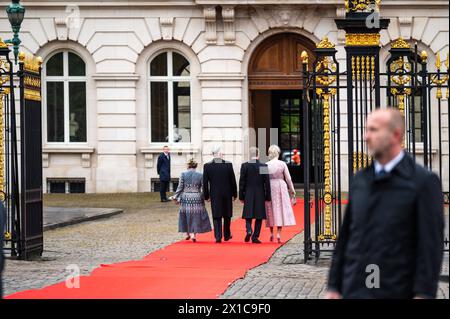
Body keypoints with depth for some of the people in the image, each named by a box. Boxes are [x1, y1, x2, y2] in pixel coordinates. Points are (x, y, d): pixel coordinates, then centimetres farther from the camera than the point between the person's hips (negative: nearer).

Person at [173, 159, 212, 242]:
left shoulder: (183, 175, -3)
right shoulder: (200, 175, -3)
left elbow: (180, 188, -3)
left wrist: (175, 197, 6)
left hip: (186, 198, 1)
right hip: (197, 199, -1)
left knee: (187, 216, 15)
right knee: (196, 216, 6)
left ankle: (189, 233, 18)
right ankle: (194, 234, -2)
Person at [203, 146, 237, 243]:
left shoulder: (207, 166, -6)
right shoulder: (228, 165, -6)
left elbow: (205, 183, -3)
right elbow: (233, 181, -2)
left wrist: (207, 196, 6)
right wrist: (234, 194, 8)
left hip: (214, 195, -1)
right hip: (227, 194, 1)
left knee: (216, 217, 3)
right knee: (227, 215, 15)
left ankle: (218, 237, -6)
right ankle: (227, 235, 25)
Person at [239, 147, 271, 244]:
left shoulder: (245, 166, -5)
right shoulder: (264, 166, -6)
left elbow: (242, 182, -3)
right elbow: (267, 182, -4)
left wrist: (241, 196, 5)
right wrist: (267, 197, 4)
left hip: (248, 195, 0)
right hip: (260, 195, 0)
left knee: (248, 214, 10)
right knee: (259, 216, 7)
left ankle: (248, 230, -15)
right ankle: (255, 236, 4)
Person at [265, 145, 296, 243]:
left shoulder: (266, 165, -3)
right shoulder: (282, 164, -4)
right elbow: (288, 178, -1)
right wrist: (292, 190, 10)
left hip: (269, 187, 1)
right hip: (280, 187, -1)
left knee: (271, 210, 13)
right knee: (281, 209, 3)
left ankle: (271, 233, 19)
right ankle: (279, 234, -7)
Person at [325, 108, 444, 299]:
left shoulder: (424, 181, -5)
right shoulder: (360, 180, 12)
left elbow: (431, 243, -9)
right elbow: (345, 236, 14)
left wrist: (424, 294, -15)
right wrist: (334, 286, 11)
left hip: (396, 292, -5)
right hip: (354, 290, 5)